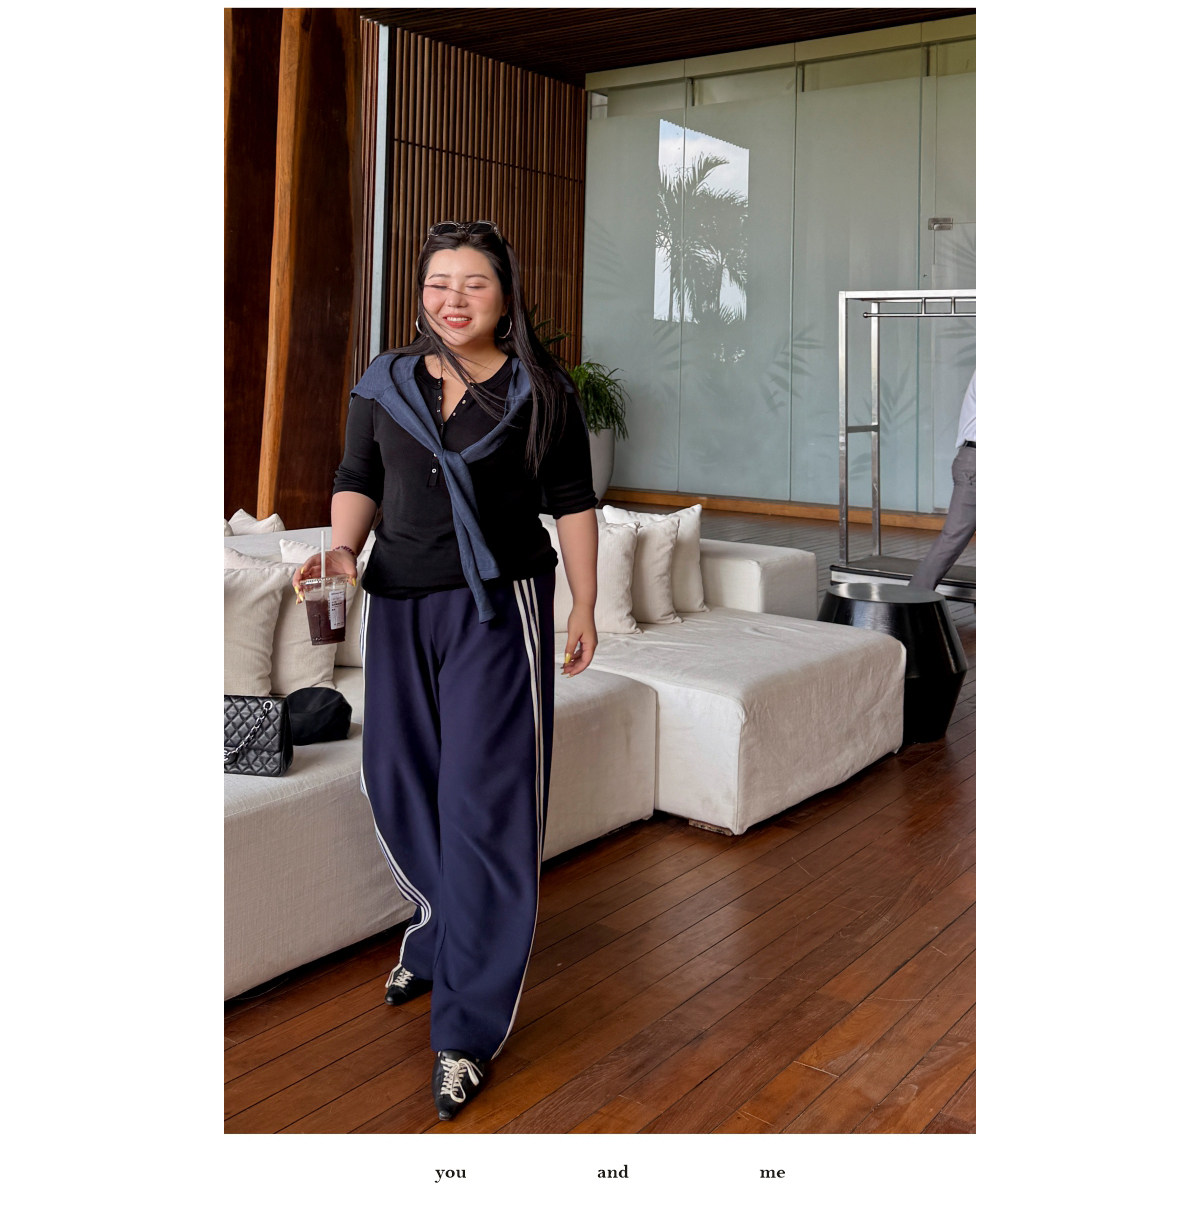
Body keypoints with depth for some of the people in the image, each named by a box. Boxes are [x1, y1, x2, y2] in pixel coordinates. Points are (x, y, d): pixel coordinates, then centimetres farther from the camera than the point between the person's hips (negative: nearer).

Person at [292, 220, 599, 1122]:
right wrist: (344, 547, -8)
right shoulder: (383, 385, 8)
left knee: (484, 801, -6)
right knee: (398, 782, 12)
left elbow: (573, 504, 3)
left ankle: (469, 1027, 4)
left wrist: (584, 609, 2)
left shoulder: (541, 392, 0)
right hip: (400, 605, 4)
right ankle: (441, 934, 41)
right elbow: (359, 481, 11)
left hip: (497, 607, -4)